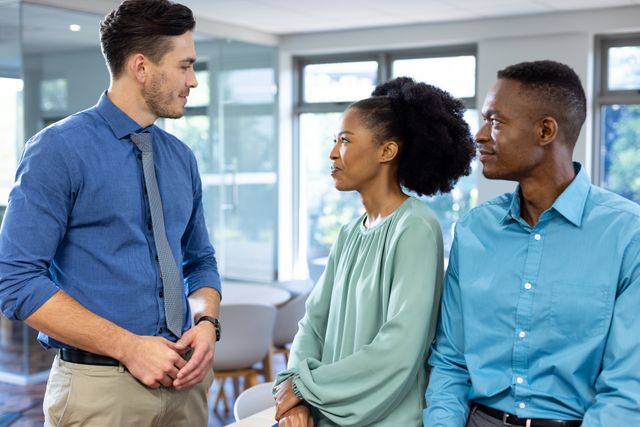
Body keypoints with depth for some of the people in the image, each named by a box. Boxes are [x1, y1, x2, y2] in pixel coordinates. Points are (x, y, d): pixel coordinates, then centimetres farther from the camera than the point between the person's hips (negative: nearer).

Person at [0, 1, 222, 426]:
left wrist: (206, 324, -6)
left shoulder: (182, 158, 8)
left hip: (184, 379, 6)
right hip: (100, 388, -5)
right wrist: (128, 346, -19)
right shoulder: (59, 149, -10)